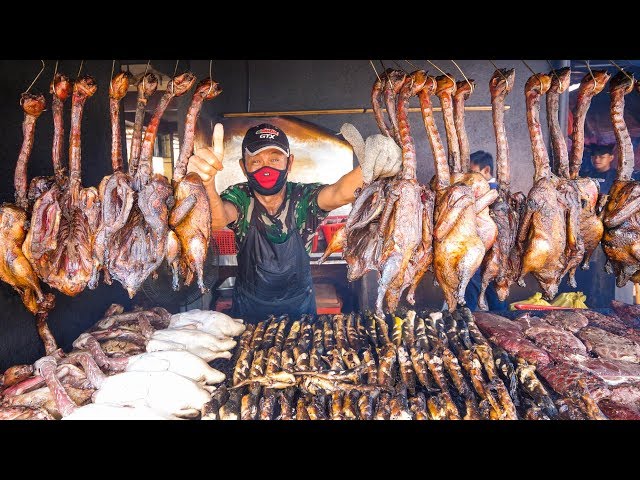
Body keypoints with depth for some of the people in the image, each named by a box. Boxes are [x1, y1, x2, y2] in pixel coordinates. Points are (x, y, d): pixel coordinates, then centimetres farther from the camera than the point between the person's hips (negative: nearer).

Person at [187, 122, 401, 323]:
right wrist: (206, 183, -58)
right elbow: (218, 219, -36)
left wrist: (368, 169, -58)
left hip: (298, 304, 0)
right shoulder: (241, 198, -14)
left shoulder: (304, 197, -14)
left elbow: (339, 194, -36)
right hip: (249, 307, 0)